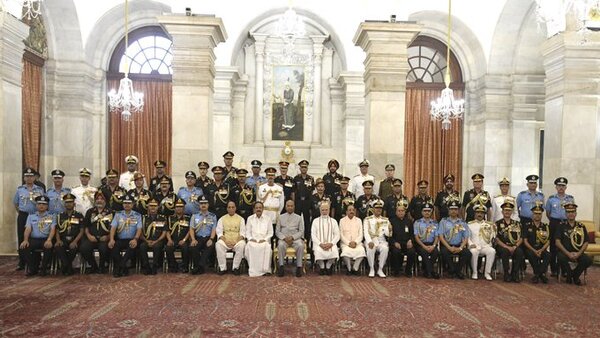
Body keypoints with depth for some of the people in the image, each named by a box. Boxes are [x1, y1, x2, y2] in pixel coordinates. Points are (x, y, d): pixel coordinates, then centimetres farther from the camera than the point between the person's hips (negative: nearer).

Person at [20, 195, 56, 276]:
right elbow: (28, 229, 4)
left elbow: (52, 229, -2)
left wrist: (49, 240, -23)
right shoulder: (31, 217, 18)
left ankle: (44, 269, -14)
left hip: (46, 239, -2)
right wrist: (25, 240, -16)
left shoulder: (51, 217, 12)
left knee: (49, 247, -35)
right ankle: (32, 268, -9)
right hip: (33, 239, 2)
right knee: (24, 247, -29)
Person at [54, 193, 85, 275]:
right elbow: (57, 231, 12)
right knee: (57, 247, -32)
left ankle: (65, 266, -10)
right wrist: (58, 240, -10)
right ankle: (69, 267, -20)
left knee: (73, 248, -35)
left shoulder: (79, 216, 9)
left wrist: (75, 241, -15)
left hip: (74, 240, -2)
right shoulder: (60, 216, 16)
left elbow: (81, 231, 2)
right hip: (63, 240, 2)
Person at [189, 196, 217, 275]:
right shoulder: (194, 216, 16)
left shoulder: (213, 216, 13)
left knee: (210, 246, -35)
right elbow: (191, 229, 7)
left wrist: (211, 239, -14)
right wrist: (193, 239, -10)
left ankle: (200, 266, -32)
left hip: (209, 238, -1)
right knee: (192, 247, -31)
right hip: (198, 238, 1)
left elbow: (214, 229, 4)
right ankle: (201, 267, -19)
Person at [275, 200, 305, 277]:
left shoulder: (299, 217, 14)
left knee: (300, 245, -33)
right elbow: (277, 231, 9)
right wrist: (284, 238, -11)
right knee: (281, 245, -34)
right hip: (283, 238, 0)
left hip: (296, 238, 0)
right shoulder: (281, 217, 15)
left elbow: (301, 231, 6)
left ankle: (299, 267, -29)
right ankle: (281, 266, -29)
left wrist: (292, 237, -12)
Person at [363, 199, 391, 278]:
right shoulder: (367, 219, 6)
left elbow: (388, 234, 3)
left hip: (381, 241, 1)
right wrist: (369, 241, -24)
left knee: (385, 248, -32)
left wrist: (389, 229, -21)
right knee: (370, 248, -35)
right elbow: (366, 232, -6)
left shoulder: (385, 220, 11)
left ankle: (380, 270, -16)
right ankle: (371, 269, -16)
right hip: (370, 240, -1)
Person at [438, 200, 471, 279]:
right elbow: (441, 236, -2)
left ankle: (458, 271, -7)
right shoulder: (443, 221, 7)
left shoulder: (462, 223, 13)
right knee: (445, 252, -35)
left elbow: (466, 238, 7)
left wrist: (460, 248, -11)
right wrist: (449, 247, -14)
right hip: (447, 245, -2)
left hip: (459, 246, 2)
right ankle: (452, 270, -10)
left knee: (468, 253, -27)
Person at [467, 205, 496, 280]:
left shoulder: (489, 225, 16)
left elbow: (493, 237, 8)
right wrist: (471, 244, -13)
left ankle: (487, 272, -18)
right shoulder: (470, 224, 11)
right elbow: (467, 237, 4)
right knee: (474, 251, -36)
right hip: (474, 247, -2)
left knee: (492, 251, -31)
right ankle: (474, 272, -18)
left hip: (485, 246, 2)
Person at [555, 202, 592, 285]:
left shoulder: (581, 226, 9)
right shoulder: (561, 225, 2)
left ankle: (575, 275, 0)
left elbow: (585, 243, 5)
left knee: (589, 260, -28)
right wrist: (568, 253, -15)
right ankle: (570, 274, -3)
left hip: (578, 253, 2)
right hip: (565, 252, -2)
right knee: (561, 258, -35)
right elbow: (557, 242, -5)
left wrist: (578, 254, -12)